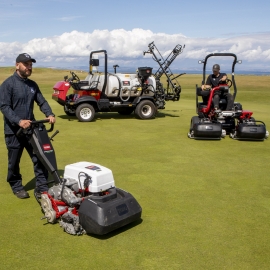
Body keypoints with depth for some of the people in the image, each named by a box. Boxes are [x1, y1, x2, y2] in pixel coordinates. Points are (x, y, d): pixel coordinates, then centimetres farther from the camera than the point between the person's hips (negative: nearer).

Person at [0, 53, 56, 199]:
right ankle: (17, 187, 28)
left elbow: (42, 102, 9)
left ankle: (41, 188, 12)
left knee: (39, 159, 3)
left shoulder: (33, 85, 10)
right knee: (14, 162, 9)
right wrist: (19, 121, -29)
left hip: (31, 128, 5)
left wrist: (49, 114, -11)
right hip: (13, 130, -5)